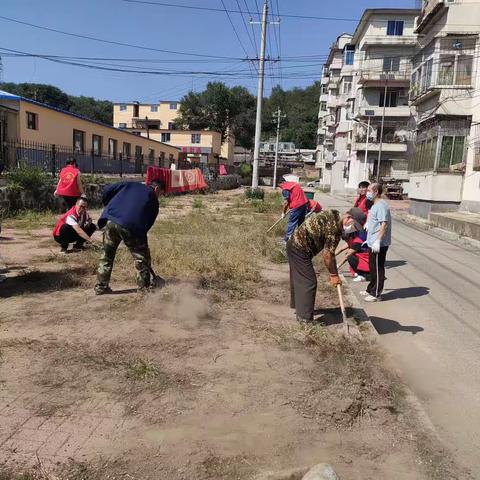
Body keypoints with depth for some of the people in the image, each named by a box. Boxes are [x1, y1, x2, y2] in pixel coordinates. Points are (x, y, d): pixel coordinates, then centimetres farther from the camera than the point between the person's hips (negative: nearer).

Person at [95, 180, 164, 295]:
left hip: (110, 220, 4)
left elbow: (108, 190, 16)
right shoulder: (153, 200, 16)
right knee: (141, 257, 12)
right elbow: (149, 223, 13)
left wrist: (109, 207, 29)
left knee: (107, 255, 18)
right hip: (131, 227, -4)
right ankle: (144, 287, 17)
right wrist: (141, 236, 22)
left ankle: (101, 286, 22)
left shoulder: (130, 185, 24)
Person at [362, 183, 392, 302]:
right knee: (373, 267, 19)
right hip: (372, 243, 10)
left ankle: (376, 294, 8)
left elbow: (384, 224, -26)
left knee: (377, 269, -1)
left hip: (379, 244, -10)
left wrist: (377, 241, -29)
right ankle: (371, 290, 32)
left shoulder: (381, 205, -19)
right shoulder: (376, 205, 14)